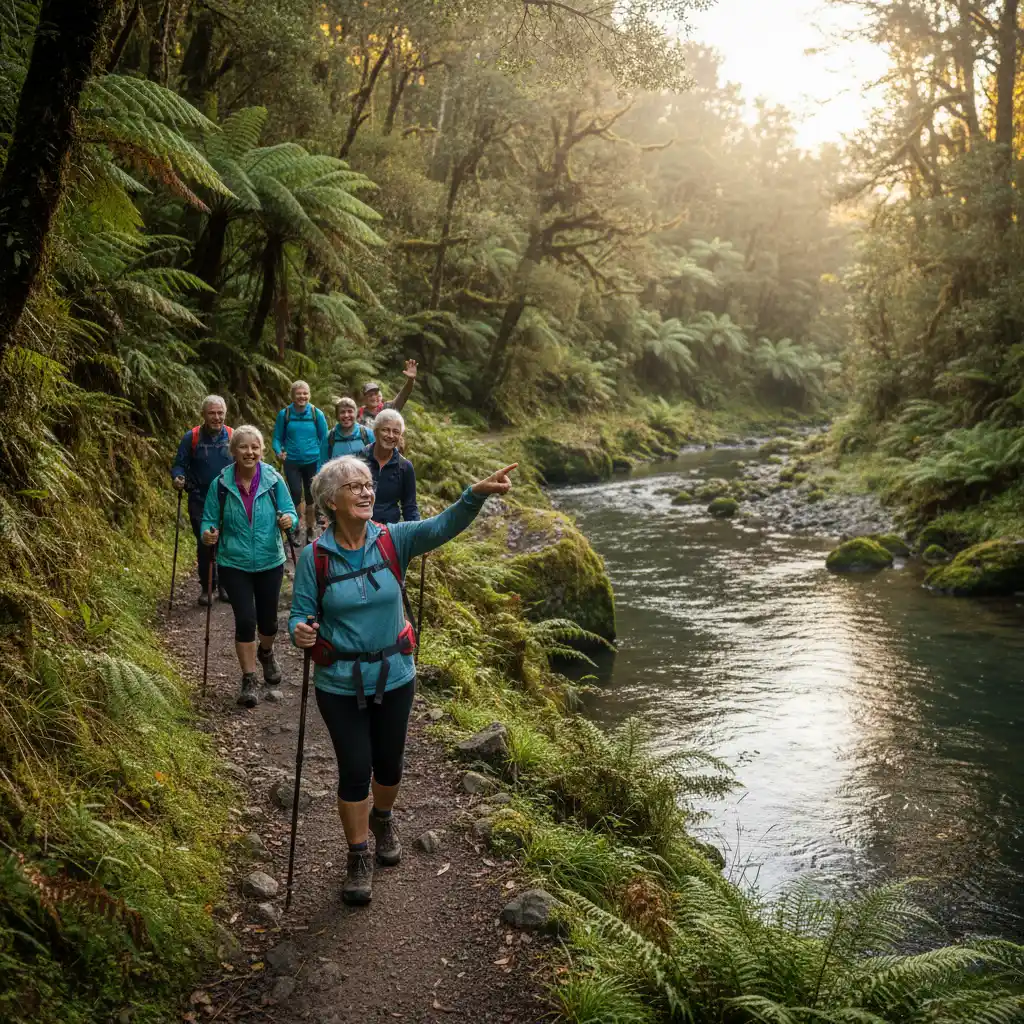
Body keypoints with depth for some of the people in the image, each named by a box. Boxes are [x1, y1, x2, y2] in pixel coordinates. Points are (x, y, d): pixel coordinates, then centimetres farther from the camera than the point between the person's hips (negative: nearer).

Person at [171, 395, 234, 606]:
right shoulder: (192, 437, -4)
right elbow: (179, 464, 1)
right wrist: (178, 478, -19)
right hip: (200, 501, -1)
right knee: (204, 545, 1)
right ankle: (206, 587, 17)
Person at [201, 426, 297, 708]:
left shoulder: (274, 480, -9)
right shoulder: (221, 484, -9)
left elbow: (289, 512, -6)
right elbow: (209, 519, -2)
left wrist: (288, 520, -29)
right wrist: (208, 534, -24)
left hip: (270, 562, 1)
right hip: (234, 564, -1)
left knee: (268, 619, 13)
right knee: (245, 620, -9)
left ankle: (266, 653, 48)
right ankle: (249, 681, 6)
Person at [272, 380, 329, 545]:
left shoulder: (317, 414, -4)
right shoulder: (284, 414, -4)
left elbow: (324, 439, 1)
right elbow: (277, 438, 3)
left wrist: (323, 465, -4)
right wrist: (279, 451, -17)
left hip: (313, 462, 1)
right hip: (292, 462, 0)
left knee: (311, 497, 8)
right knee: (296, 495, -7)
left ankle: (310, 531, 25)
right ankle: (295, 529, 12)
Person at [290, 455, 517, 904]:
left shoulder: (392, 541, -10)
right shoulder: (314, 557, -12)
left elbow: (443, 526, -26)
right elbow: (301, 614, -7)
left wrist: (476, 495, -44)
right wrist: (300, 632, -31)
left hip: (394, 676, 2)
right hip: (340, 683, -2)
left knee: (389, 762, 18)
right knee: (355, 770, 3)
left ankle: (383, 820, 50)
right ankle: (359, 858, 26)